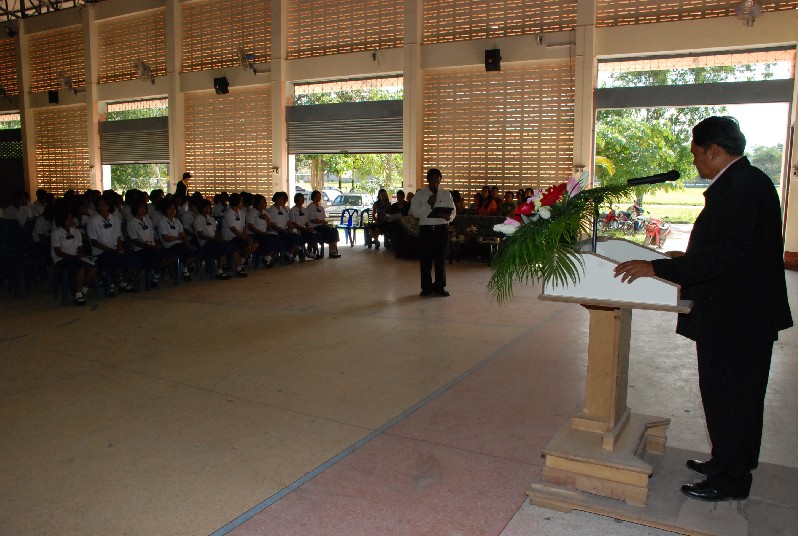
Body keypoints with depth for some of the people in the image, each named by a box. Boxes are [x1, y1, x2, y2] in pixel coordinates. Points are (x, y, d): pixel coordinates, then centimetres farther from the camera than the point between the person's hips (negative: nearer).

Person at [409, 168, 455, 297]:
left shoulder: (446, 194, 10)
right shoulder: (420, 194, 4)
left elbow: (453, 211, 9)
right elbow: (414, 212, -4)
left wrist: (449, 216, -15)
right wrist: (428, 203, -15)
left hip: (442, 229, 1)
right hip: (425, 229, -1)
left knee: (441, 259, 3)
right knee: (425, 259, 2)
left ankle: (440, 286, 13)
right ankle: (426, 287, 12)